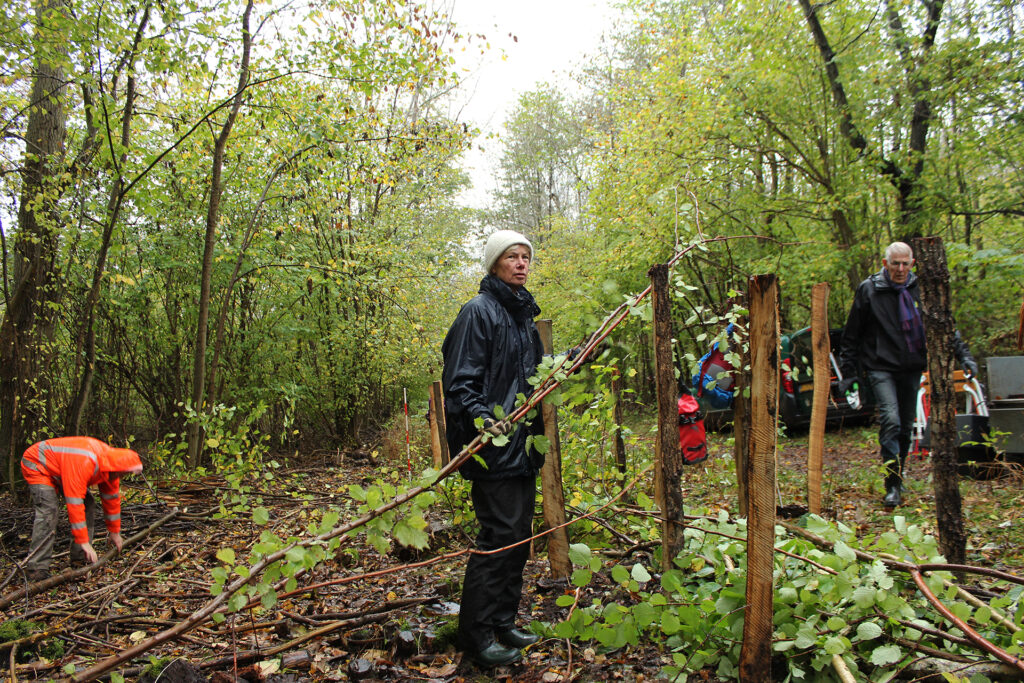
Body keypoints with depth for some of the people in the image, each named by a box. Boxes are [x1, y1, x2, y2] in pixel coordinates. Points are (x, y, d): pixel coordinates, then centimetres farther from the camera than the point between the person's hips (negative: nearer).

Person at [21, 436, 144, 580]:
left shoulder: (109, 463, -12)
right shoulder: (84, 461, -40)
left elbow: (112, 498, 1)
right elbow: (74, 503, -39)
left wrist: (114, 532, 9)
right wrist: (84, 541, -36)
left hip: (59, 468, 9)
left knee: (88, 505, -2)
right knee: (48, 511, -25)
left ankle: (81, 558, 2)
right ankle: (37, 568, -23)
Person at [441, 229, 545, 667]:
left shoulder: (523, 315, 17)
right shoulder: (479, 312, -10)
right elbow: (460, 382, -17)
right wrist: (481, 417, -32)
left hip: (522, 443, 9)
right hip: (494, 445, -9)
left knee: (519, 533, 13)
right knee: (500, 534, -7)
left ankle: (503, 623, 27)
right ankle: (476, 634, 7)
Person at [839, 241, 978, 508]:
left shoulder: (920, 288, 5)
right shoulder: (869, 289, -4)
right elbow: (852, 334, 1)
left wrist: (964, 355, 3)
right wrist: (848, 372, 0)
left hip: (912, 368, 4)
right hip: (881, 367, -4)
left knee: (906, 426, 10)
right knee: (890, 420, -19)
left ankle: (897, 479, 27)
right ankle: (893, 486, -14)